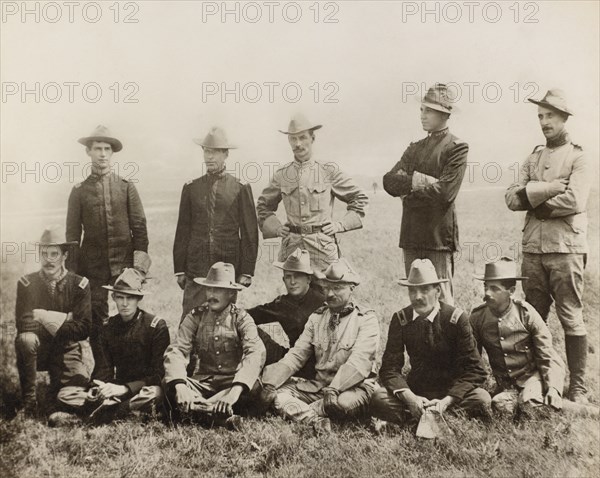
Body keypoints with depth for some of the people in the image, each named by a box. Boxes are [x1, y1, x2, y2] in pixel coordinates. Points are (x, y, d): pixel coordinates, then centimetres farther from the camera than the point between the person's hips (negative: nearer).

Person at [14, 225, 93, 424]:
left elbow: (83, 329, -11)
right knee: (25, 339, -33)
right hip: (39, 350, 1)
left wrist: (44, 317, -15)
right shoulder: (27, 283, -2)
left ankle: (58, 407, 10)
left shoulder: (79, 284, -4)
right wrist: (64, 319, -18)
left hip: (69, 350, -1)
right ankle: (29, 404, -20)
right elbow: (23, 325, -14)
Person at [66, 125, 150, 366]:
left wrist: (139, 265, -3)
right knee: (97, 326, 2)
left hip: (124, 266, 0)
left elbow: (139, 227, 5)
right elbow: (72, 234, 8)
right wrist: (73, 273, 2)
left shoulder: (127, 187, 7)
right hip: (92, 269, 1)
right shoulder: (79, 191, 7)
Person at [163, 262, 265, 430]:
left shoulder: (241, 318, -2)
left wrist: (236, 389, -36)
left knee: (254, 387, -34)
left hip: (233, 383, -2)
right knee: (168, 383, -26)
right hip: (203, 383, 2)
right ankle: (222, 416, -39)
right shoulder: (196, 316, 5)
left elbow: (256, 353, -19)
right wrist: (179, 385, -29)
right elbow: (176, 350, -8)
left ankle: (195, 408, -35)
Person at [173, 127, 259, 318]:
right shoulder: (191, 188, 9)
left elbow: (250, 234, 2)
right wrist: (180, 269, 6)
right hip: (196, 271, 1)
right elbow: (182, 231, 10)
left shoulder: (241, 188, 3)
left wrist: (246, 272, -2)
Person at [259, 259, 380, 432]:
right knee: (276, 391, -14)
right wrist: (271, 383, -9)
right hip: (319, 384, 5)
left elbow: (358, 362, -17)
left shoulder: (366, 319, -4)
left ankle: (297, 412, -16)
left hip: (353, 387, -5)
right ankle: (314, 419, -33)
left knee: (345, 402, -38)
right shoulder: (317, 317, 13)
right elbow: (296, 355, 7)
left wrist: (334, 389, -31)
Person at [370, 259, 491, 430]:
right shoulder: (400, 319, -5)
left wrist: (446, 401, -26)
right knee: (379, 398, -27)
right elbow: (390, 367, -8)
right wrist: (409, 397, -27)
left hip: (453, 389, -1)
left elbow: (474, 370, -13)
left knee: (481, 400, -32)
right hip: (415, 389, 1)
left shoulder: (457, 318, -12)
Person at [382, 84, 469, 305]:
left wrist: (409, 184, -5)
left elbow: (445, 192, -15)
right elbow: (390, 181, 3)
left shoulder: (456, 148, -2)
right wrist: (423, 181, -12)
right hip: (411, 236, 6)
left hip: (439, 236, -6)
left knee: (441, 302, -3)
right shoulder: (415, 148, 18)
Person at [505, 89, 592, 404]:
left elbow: (574, 201, -15)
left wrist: (533, 199, -5)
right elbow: (512, 198, 3)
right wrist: (550, 188, -10)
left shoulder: (578, 159, 1)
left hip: (565, 248, -5)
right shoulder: (533, 158, 16)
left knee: (571, 318, -1)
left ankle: (577, 387, 7)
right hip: (532, 248, 5)